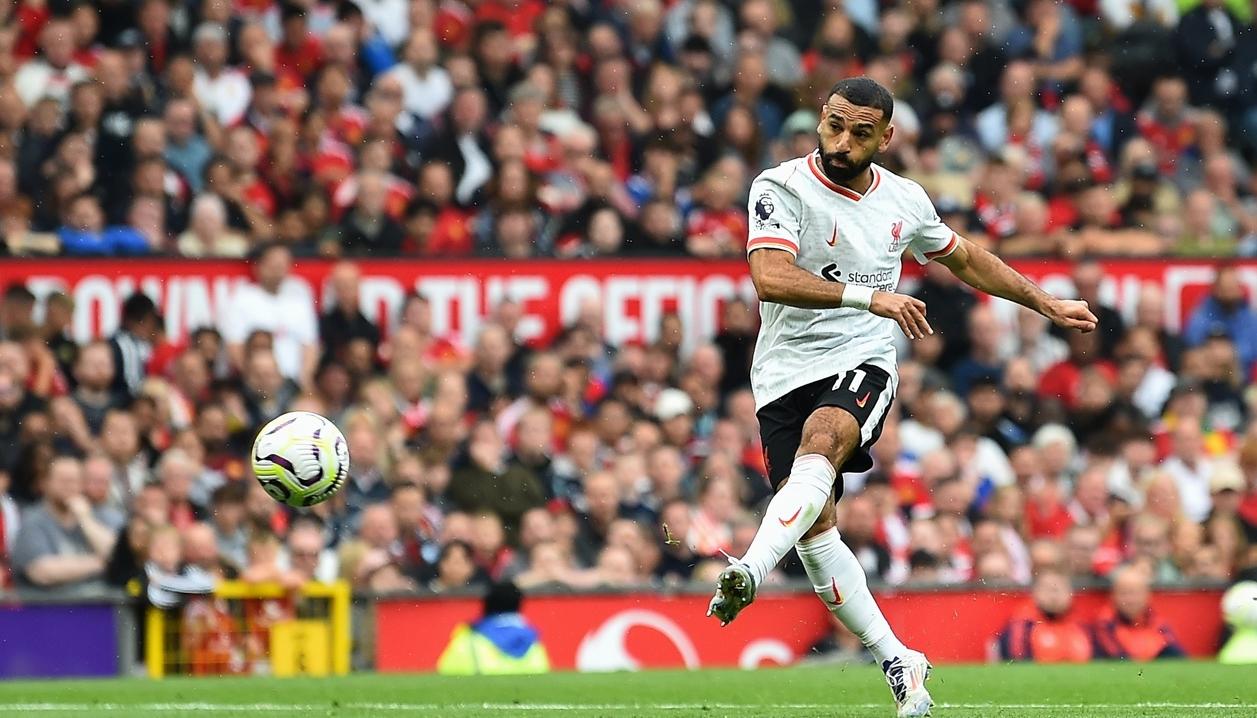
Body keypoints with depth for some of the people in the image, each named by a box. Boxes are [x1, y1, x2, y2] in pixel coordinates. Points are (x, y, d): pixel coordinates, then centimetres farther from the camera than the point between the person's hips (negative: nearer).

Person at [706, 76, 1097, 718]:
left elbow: (964, 259, 27)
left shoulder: (904, 200, 7)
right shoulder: (782, 188, -8)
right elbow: (772, 279, -24)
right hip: (786, 371, 0)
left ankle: (748, 573, -51)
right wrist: (867, 296, -32)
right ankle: (897, 663, 3)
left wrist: (1046, 305, 31)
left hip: (863, 363, 0)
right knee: (815, 526, -8)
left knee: (820, 446, -32)